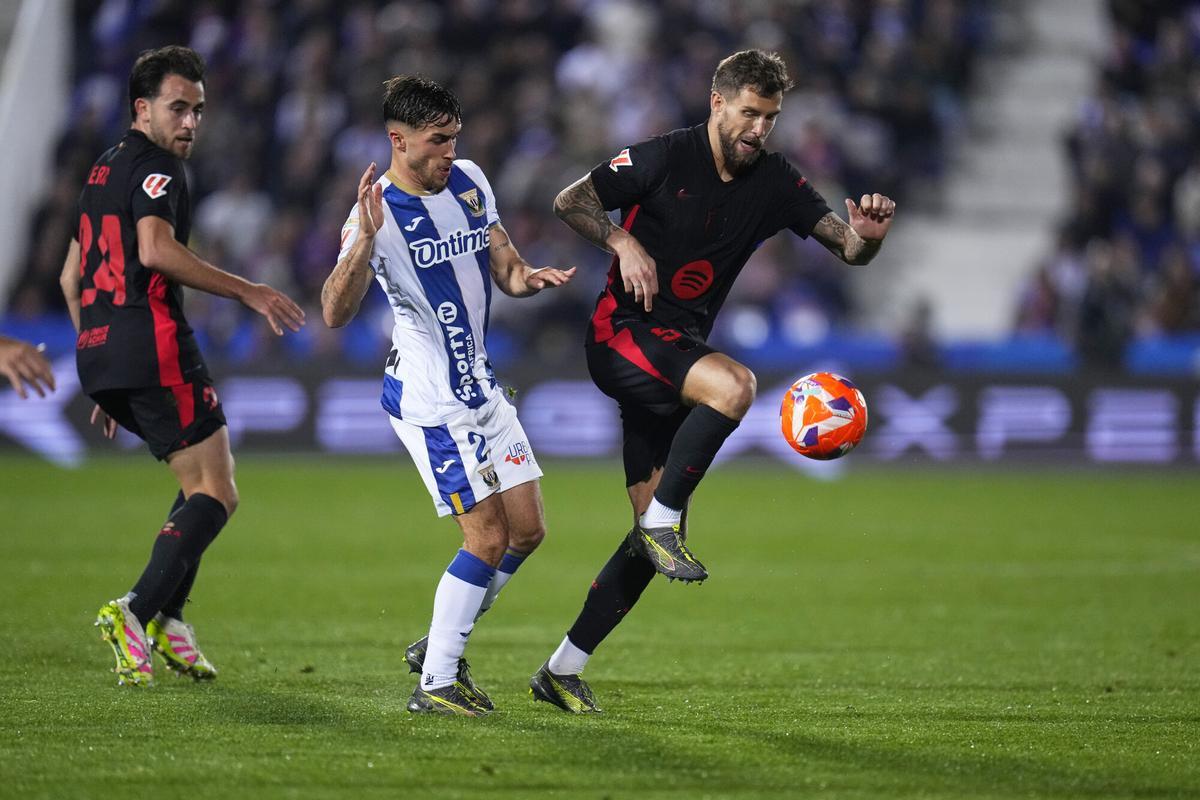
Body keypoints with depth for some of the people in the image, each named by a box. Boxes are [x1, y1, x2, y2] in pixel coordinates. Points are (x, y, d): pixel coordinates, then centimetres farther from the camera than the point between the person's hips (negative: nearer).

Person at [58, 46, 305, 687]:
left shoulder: (103, 171, 23)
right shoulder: (156, 166, -6)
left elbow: (71, 278, 27)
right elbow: (155, 250, -23)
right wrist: (247, 292, -20)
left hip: (96, 349, 9)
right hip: (151, 344, -9)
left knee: (205, 482, 19)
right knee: (215, 494, -7)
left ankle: (164, 618, 7)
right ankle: (139, 611, -21)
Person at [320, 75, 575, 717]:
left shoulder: (470, 183, 4)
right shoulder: (376, 211, -18)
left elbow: (503, 267, 12)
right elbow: (335, 313, -29)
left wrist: (529, 278, -12)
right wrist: (364, 241, -44)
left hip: (479, 384, 8)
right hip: (428, 397, -8)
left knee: (527, 530, 9)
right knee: (488, 537, -11)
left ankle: (439, 646, 23)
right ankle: (435, 684, -2)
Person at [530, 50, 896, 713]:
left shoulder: (773, 182, 5)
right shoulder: (666, 158, -9)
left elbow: (847, 248, 2)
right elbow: (570, 201, -6)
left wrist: (866, 234, -21)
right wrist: (622, 242, -23)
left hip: (678, 350, 6)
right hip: (622, 334, -6)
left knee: (655, 533, 2)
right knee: (735, 385, -35)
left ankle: (563, 669, 10)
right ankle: (663, 522, -21)